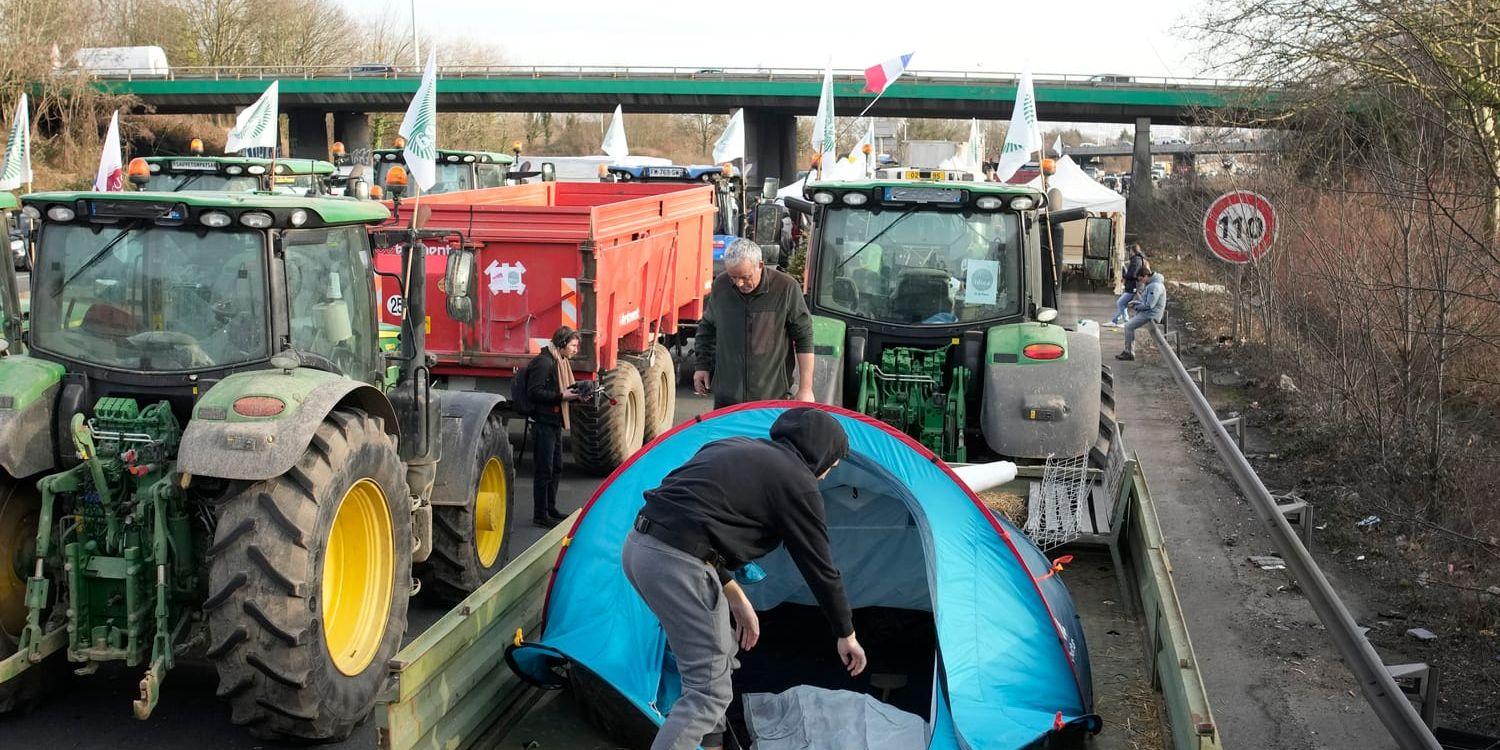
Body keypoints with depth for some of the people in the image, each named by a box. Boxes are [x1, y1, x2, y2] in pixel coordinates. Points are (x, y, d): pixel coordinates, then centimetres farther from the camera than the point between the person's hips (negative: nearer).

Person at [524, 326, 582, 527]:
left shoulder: (561, 362, 16)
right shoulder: (544, 362, -15)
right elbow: (534, 392, -21)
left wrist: (575, 394, 3)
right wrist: (561, 396, -22)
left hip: (555, 422, 10)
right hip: (543, 422, -10)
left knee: (556, 467, 17)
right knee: (544, 470, -5)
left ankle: (550, 509, 28)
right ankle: (540, 515, 2)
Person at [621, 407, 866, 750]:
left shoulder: (733, 448, 24)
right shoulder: (796, 482, 3)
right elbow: (819, 567, 8)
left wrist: (735, 596, 25)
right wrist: (846, 635, 21)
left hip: (638, 545, 9)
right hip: (675, 563, -9)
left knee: (717, 652, 26)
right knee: (709, 691, -1)